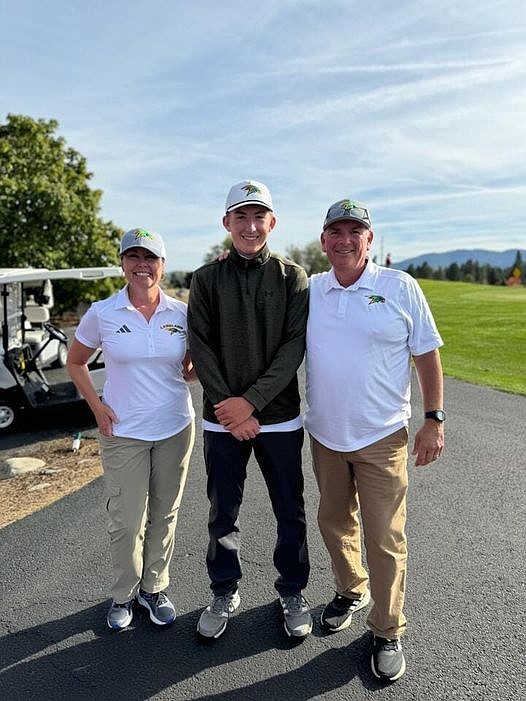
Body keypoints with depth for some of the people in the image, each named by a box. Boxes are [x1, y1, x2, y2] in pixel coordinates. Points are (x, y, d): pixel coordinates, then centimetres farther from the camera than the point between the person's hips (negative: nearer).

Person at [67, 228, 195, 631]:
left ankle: (155, 588, 36)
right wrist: (97, 407, -4)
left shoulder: (182, 313, -3)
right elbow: (76, 362, 7)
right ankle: (124, 595, 32)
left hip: (176, 428, 2)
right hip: (123, 432, -2)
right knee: (126, 521, 7)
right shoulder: (102, 314, -7)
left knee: (164, 515, 14)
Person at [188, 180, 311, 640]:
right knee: (223, 514, 14)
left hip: (280, 416, 0)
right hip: (222, 418, 1)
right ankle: (225, 592, 35)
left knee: (290, 513, 11)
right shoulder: (207, 279, 3)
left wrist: (252, 400, -17)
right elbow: (200, 347, -3)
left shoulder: (292, 277, 0)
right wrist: (228, 406, -13)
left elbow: (294, 346, -9)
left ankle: (292, 592, 34)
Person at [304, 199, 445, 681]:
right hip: (324, 435, 4)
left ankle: (387, 633, 26)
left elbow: (427, 354, -2)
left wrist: (434, 419, -5)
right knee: (334, 523, 20)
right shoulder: (309, 290, 2)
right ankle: (351, 592, 45)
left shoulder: (400, 288, -7)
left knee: (385, 540, 5)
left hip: (381, 437, -3)